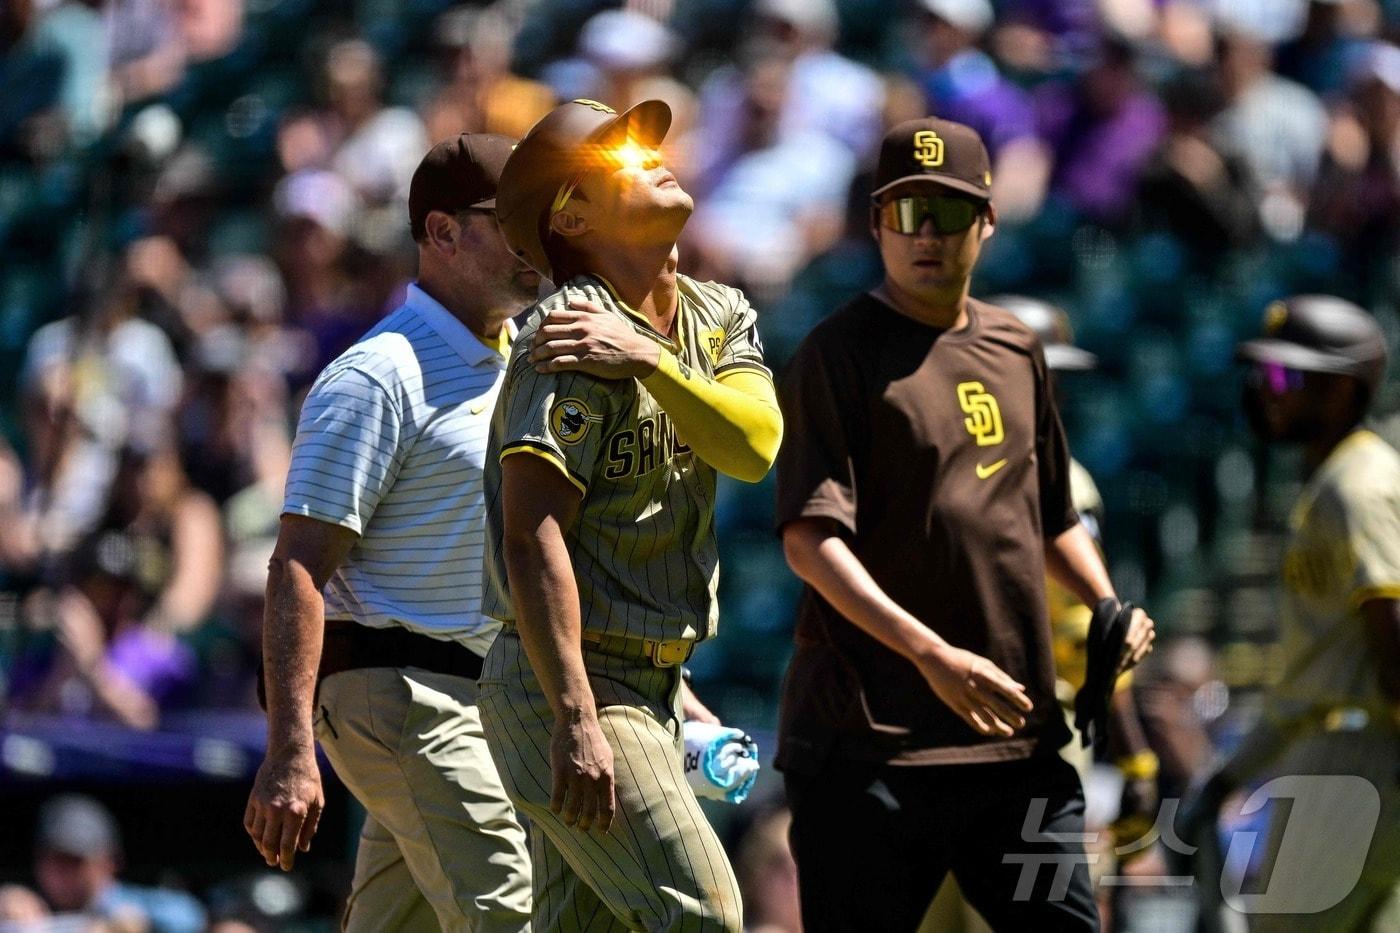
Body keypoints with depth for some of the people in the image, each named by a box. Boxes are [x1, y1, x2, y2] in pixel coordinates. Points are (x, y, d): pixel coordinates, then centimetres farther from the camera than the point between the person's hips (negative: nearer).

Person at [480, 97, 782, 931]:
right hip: (568, 684, -8)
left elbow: (755, 445, -7)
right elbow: (533, 535, -23)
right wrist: (575, 721, -30)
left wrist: (648, 361, -20)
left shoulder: (721, 317, 12)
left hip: (655, 687, 8)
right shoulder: (569, 340, -14)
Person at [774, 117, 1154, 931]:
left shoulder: (1016, 350, 16)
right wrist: (930, 654, -26)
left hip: (1019, 737, 6)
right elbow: (811, 538, -15)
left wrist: (1109, 608, 10)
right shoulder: (842, 353, -5)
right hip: (873, 742, -6)